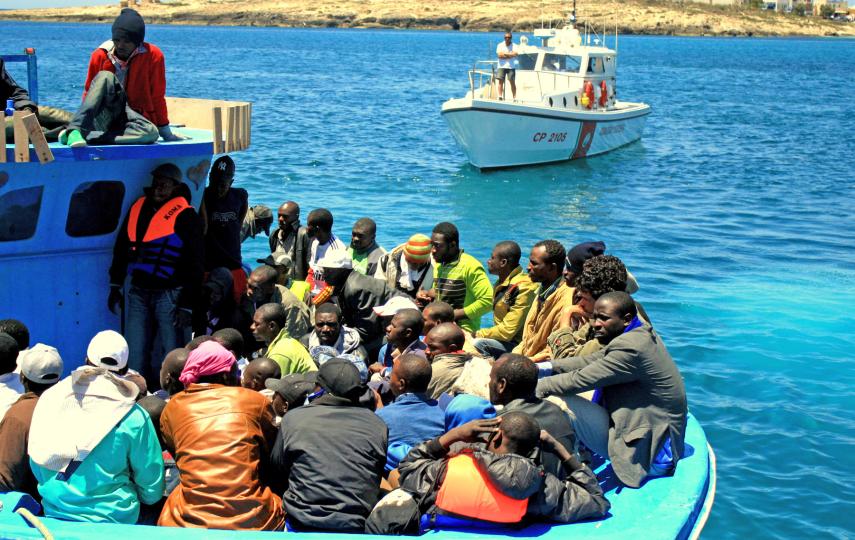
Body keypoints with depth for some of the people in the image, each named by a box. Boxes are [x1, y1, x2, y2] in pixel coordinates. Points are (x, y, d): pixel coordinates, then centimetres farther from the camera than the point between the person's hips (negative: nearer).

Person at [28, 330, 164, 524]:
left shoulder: (50, 399, -5)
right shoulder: (134, 417, -15)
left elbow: (36, 465, 6)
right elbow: (151, 484, -6)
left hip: (55, 515, 3)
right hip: (111, 520, -3)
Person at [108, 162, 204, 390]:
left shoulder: (185, 216, -5)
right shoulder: (138, 207, 12)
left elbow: (195, 263, -7)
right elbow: (121, 247, 21)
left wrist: (187, 305, -11)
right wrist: (115, 286, 17)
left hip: (169, 294, -5)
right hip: (138, 292, 5)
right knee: (136, 354, 6)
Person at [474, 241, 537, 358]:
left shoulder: (523, 288, -19)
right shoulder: (501, 283, 12)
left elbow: (507, 331, -20)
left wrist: (478, 334, -10)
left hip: (518, 344, -10)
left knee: (477, 344, -27)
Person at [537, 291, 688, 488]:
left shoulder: (631, 346, -24)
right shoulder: (640, 333, 7)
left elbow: (581, 380, -22)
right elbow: (591, 361, 10)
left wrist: (536, 386, -11)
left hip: (648, 452, -11)